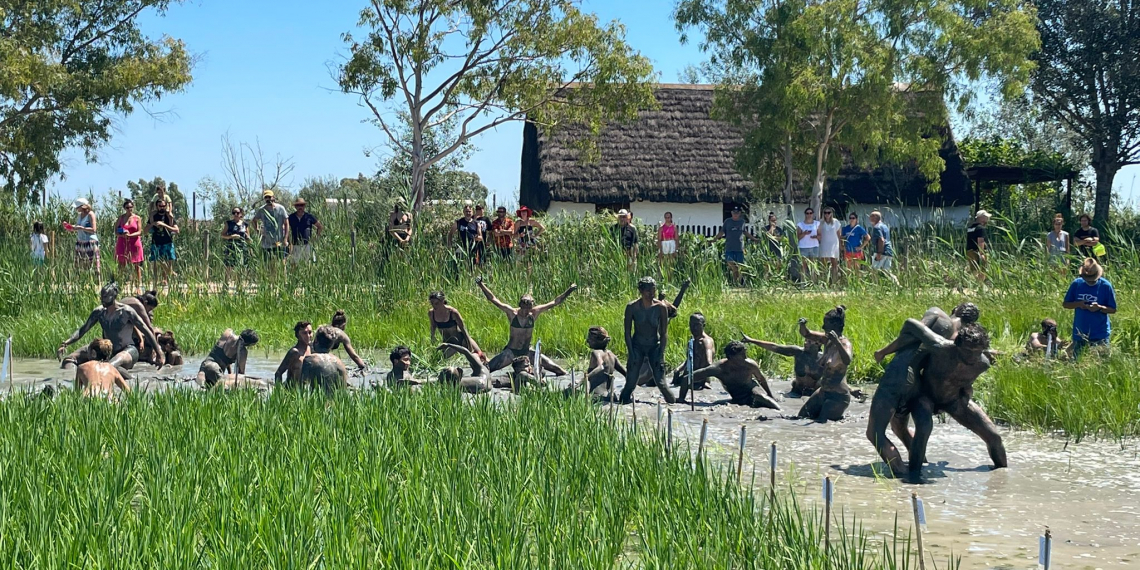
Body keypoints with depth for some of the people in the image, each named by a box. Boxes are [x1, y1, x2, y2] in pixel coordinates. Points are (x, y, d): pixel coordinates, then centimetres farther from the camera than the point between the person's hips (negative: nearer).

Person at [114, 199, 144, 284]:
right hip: (123, 243, 1)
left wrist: (130, 235, -19)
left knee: (136, 265, 0)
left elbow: (139, 232, -2)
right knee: (122, 265, -2)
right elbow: (116, 232, 5)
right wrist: (122, 235, -15)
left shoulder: (137, 218, 4)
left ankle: (139, 283, 3)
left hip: (134, 243, -1)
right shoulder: (121, 218, 7)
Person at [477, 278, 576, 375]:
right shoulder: (512, 313, -11)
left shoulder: (534, 313, -4)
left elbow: (555, 303, 0)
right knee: (487, 369, -22)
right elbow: (493, 299, -14)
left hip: (527, 352, 2)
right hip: (511, 352, -2)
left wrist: (569, 291, -3)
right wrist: (481, 285, -23)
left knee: (560, 371, -5)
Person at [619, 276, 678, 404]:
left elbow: (664, 334, -4)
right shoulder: (632, 307, -13)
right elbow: (627, 332, -5)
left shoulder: (661, 307, -11)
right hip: (637, 346, 0)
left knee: (660, 382, -7)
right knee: (630, 383, -7)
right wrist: (631, 354, -10)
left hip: (655, 346, 0)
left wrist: (661, 354, -9)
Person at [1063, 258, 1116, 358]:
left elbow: (1113, 309, -2)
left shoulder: (1106, 286, -7)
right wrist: (1078, 304, -14)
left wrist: (1099, 307, -22)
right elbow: (1066, 304, 6)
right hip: (1080, 334, 3)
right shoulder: (1077, 284, -1)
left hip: (1100, 335, -3)